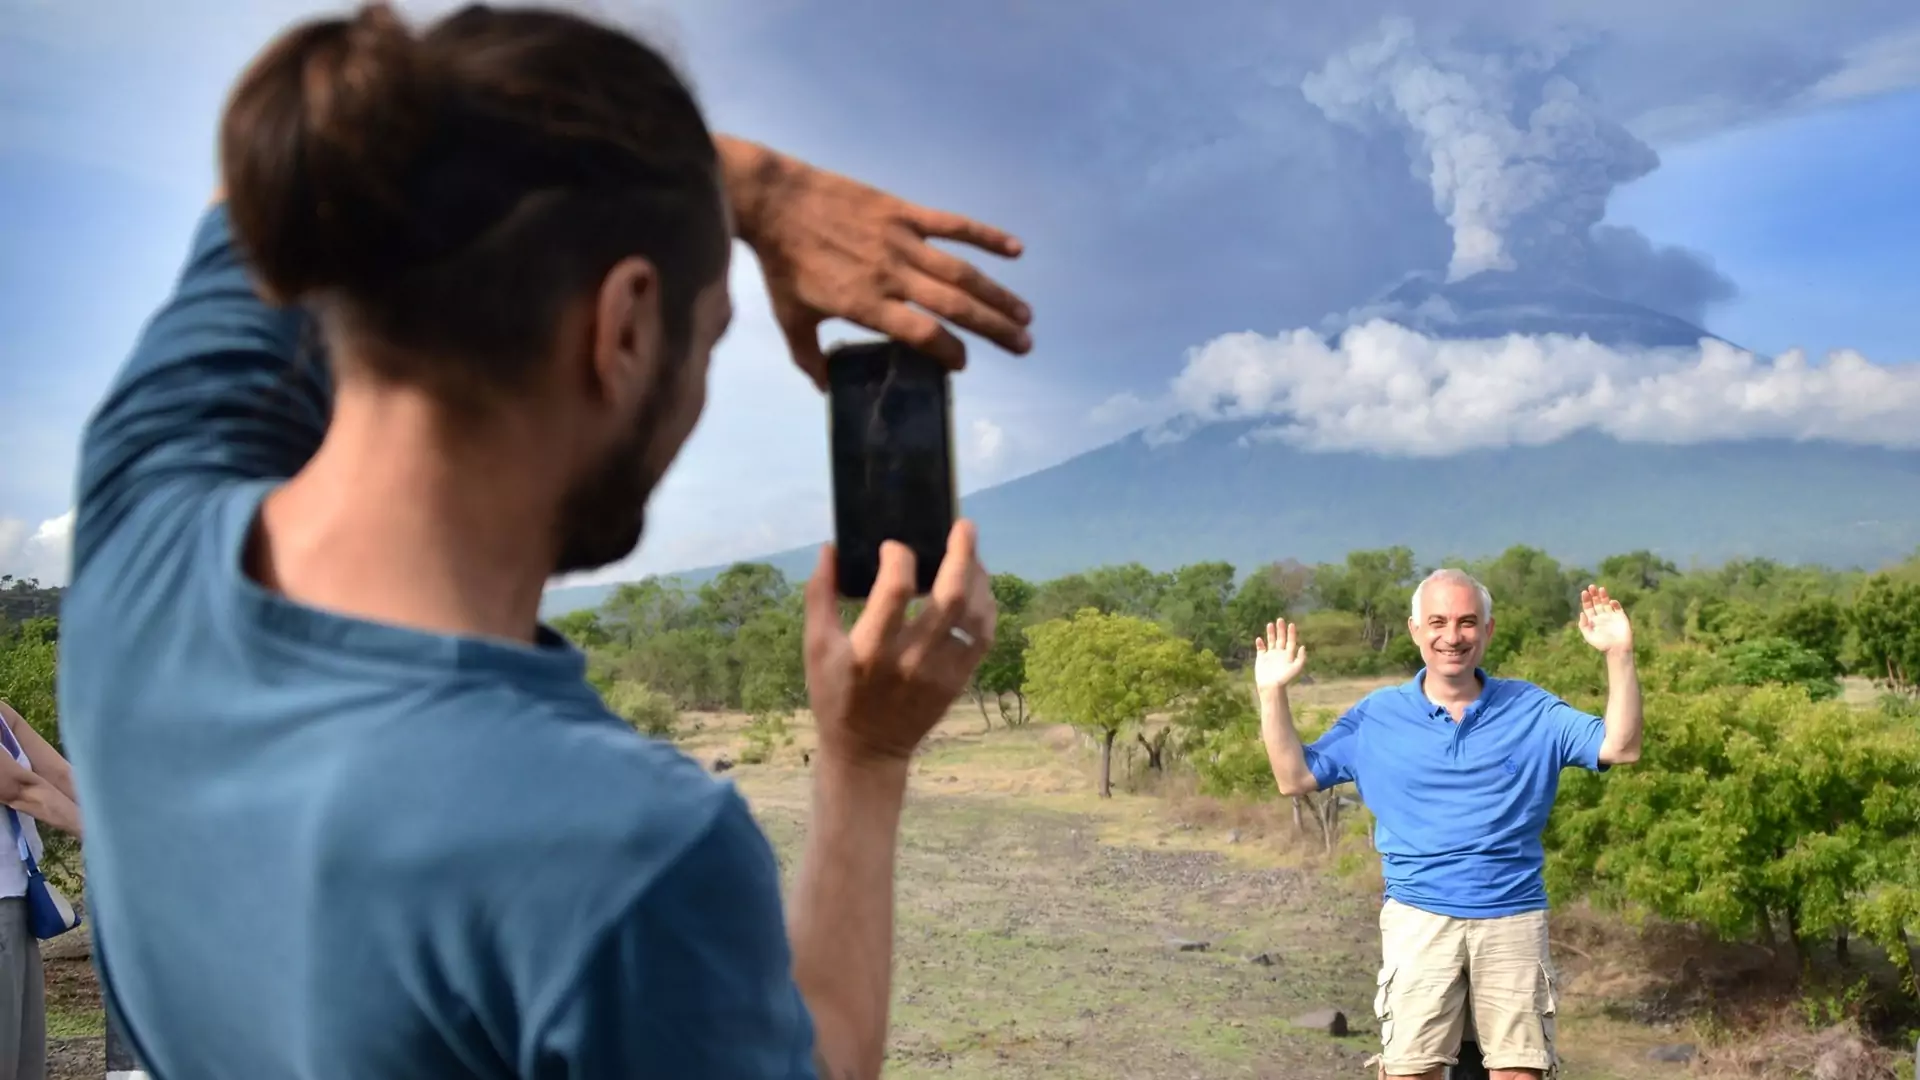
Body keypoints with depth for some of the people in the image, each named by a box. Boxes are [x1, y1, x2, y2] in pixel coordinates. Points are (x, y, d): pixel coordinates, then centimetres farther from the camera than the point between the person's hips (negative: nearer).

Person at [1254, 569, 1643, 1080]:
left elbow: (1621, 747, -3)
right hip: (1418, 919, 0)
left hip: (1513, 920, 1)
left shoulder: (1531, 710, 4)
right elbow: (1294, 778, 2)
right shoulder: (1376, 716, 3)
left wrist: (1619, 653, -13)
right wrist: (1273, 692, -9)